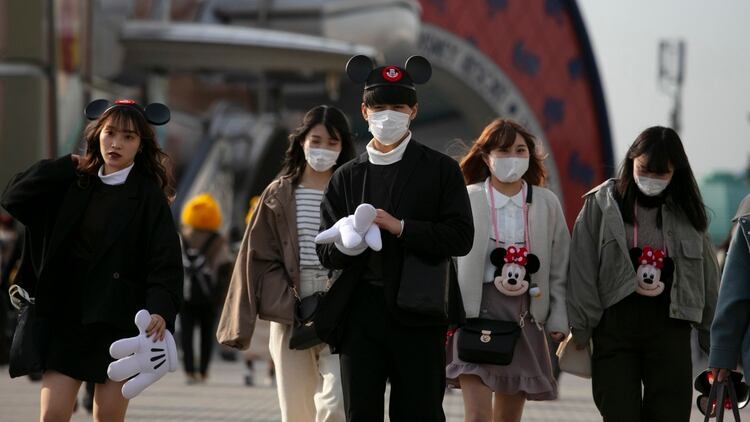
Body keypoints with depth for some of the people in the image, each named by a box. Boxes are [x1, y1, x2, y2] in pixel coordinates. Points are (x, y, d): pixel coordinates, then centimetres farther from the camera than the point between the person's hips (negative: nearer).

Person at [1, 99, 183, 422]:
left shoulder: (148, 196, -3)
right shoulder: (73, 186, 9)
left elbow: (166, 262, -10)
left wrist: (160, 310, -26)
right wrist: (66, 166, 0)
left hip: (118, 320, -3)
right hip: (65, 318, 3)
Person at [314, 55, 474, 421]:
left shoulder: (440, 170, 6)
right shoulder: (346, 177, 13)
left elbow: (460, 238, -3)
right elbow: (326, 252, 10)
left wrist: (400, 227, -13)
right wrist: (346, 243, -13)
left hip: (417, 312, -2)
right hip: (359, 313, 2)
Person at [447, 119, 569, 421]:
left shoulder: (546, 204, 9)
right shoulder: (466, 200, -1)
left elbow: (558, 267, 12)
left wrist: (558, 318, 5)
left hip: (525, 313, 3)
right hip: (476, 310, -3)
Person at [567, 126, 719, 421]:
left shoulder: (686, 213, 8)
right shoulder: (602, 204, 2)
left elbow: (707, 276, 13)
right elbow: (582, 271, -1)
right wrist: (581, 330, -6)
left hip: (670, 327, 2)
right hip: (615, 326, -1)